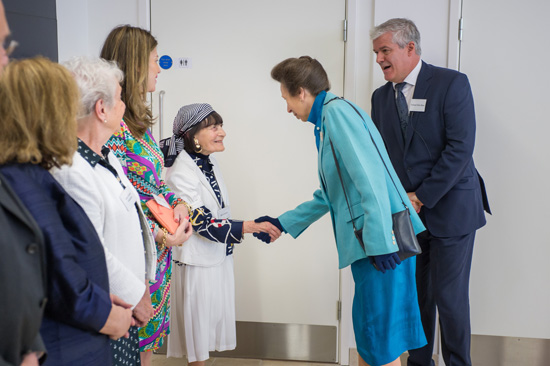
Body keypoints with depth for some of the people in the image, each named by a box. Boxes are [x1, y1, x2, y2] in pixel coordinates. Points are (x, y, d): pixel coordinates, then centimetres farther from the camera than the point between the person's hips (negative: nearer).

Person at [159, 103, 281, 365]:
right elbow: (202, 222, -22)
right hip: (197, 263, -8)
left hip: (219, 258, 8)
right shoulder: (180, 173, -20)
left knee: (212, 324, 17)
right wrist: (250, 226, -25)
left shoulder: (210, 164, 6)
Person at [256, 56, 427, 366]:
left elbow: (370, 178, -21)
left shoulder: (338, 111, -11)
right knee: (368, 330, 17)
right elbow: (329, 196, 25)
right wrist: (282, 223, 25)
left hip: (382, 240, -10)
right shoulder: (327, 121, 20)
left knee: (380, 334, 0)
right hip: (368, 241, 10)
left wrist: (380, 242, -22)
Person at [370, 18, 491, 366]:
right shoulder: (381, 96, 10)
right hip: (406, 212, 5)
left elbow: (460, 147, -15)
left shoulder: (452, 83, -8)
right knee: (415, 294, 10)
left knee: (449, 296, 1)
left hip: (449, 209, -5)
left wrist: (421, 197, -15)